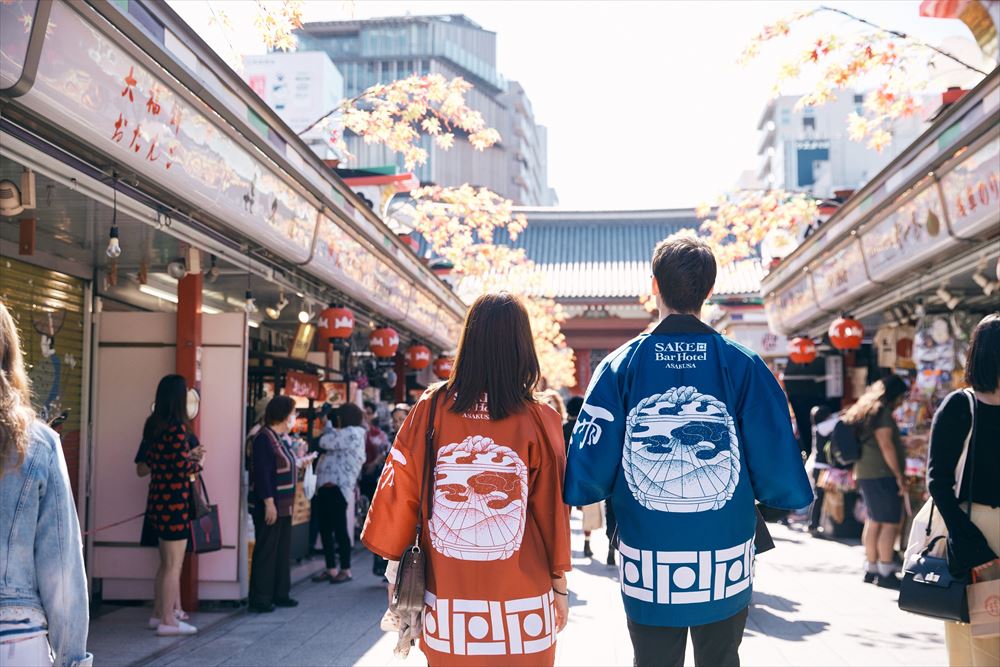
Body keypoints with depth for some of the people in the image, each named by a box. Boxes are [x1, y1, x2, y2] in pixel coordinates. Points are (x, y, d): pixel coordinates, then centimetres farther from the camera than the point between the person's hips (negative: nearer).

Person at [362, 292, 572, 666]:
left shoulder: (430, 410, -6)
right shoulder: (539, 421, -9)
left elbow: (400, 493, -1)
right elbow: (552, 510, -4)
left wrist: (395, 568, 11)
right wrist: (560, 586, 8)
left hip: (447, 604, 1)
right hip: (520, 605, -1)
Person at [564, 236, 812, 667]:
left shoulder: (621, 365, -6)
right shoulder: (744, 366, -7)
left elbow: (586, 474, -9)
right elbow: (780, 472, -9)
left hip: (647, 579, 0)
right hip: (725, 577, 0)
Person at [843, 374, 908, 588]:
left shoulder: (865, 411, 18)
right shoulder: (882, 411, -11)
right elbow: (886, 446, -18)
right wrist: (899, 475, -14)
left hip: (865, 473, 10)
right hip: (881, 474, -10)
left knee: (873, 521, 12)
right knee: (890, 523, -9)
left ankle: (871, 569, 16)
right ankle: (885, 572, -10)